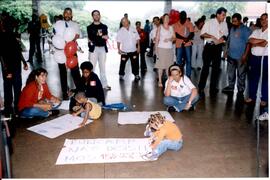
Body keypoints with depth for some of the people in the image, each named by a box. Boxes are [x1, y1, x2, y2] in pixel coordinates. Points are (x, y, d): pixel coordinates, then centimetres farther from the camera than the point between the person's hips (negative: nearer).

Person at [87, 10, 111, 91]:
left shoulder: (104, 26, 14)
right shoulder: (89, 27, 7)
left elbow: (106, 38, 2)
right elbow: (91, 38, -5)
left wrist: (95, 39, -10)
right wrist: (102, 37, -6)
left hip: (102, 49, 2)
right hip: (93, 49, -2)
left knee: (103, 67, 7)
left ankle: (104, 84, 11)